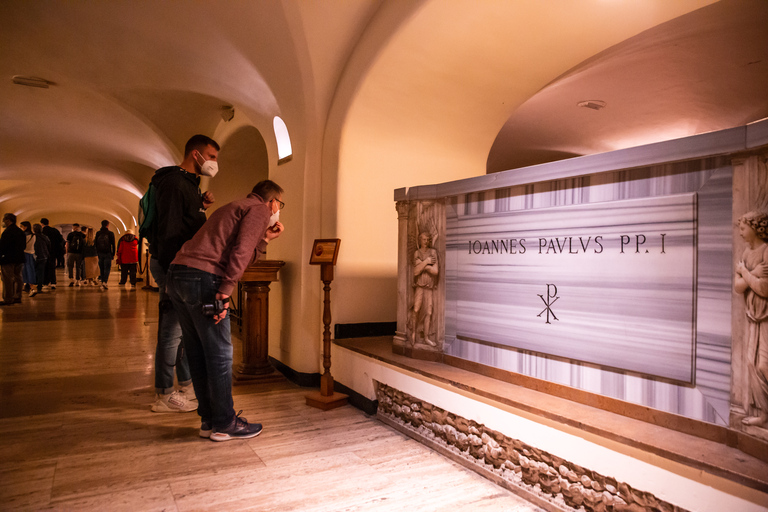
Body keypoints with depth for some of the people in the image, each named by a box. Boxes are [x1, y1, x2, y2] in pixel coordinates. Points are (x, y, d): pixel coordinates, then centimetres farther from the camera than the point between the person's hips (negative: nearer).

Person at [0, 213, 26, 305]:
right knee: (17, 278, 12)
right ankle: (17, 297, 16)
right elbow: (24, 246, 18)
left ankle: (7, 299, -2)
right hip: (19, 259, 8)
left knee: (7, 280, -4)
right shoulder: (20, 232, 13)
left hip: (8, 260, -8)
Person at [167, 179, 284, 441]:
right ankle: (224, 423, 11)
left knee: (198, 354, 14)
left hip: (176, 274, 10)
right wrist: (225, 291, -16)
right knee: (219, 355, 0)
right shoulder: (259, 210, 2)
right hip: (202, 278, -10)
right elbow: (240, 253, -14)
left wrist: (264, 240, 24)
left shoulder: (234, 208, 31)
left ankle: (209, 420, 23)